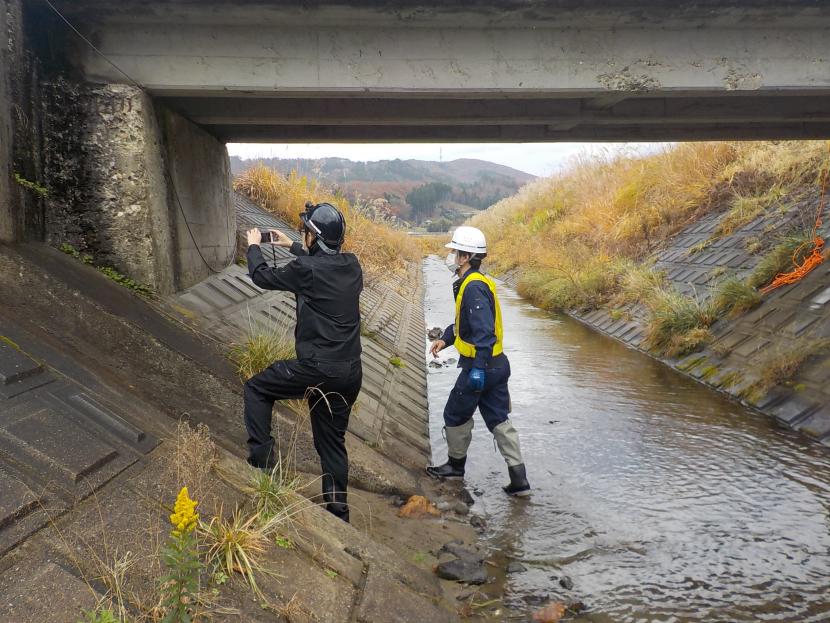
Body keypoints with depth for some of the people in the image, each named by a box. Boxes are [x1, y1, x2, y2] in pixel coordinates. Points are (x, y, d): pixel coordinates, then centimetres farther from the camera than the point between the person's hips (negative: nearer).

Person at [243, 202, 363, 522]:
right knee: (333, 441, 17)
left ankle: (261, 456, 11)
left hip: (317, 369, -6)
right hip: (351, 372, 7)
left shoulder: (307, 268, -13)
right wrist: (292, 247, 38)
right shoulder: (352, 265, 6)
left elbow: (263, 276, 4)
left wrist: (254, 246, 23)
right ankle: (337, 511, 22)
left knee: (256, 388, 16)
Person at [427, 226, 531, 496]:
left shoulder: (474, 287, -21)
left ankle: (456, 465, 31)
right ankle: (519, 481, 13)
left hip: (479, 366, -9)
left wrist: (478, 368, -30)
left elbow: (484, 332, -28)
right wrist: (445, 338, 17)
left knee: (456, 415, 11)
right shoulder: (474, 283, 11)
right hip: (497, 364, 10)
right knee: (499, 420, 12)